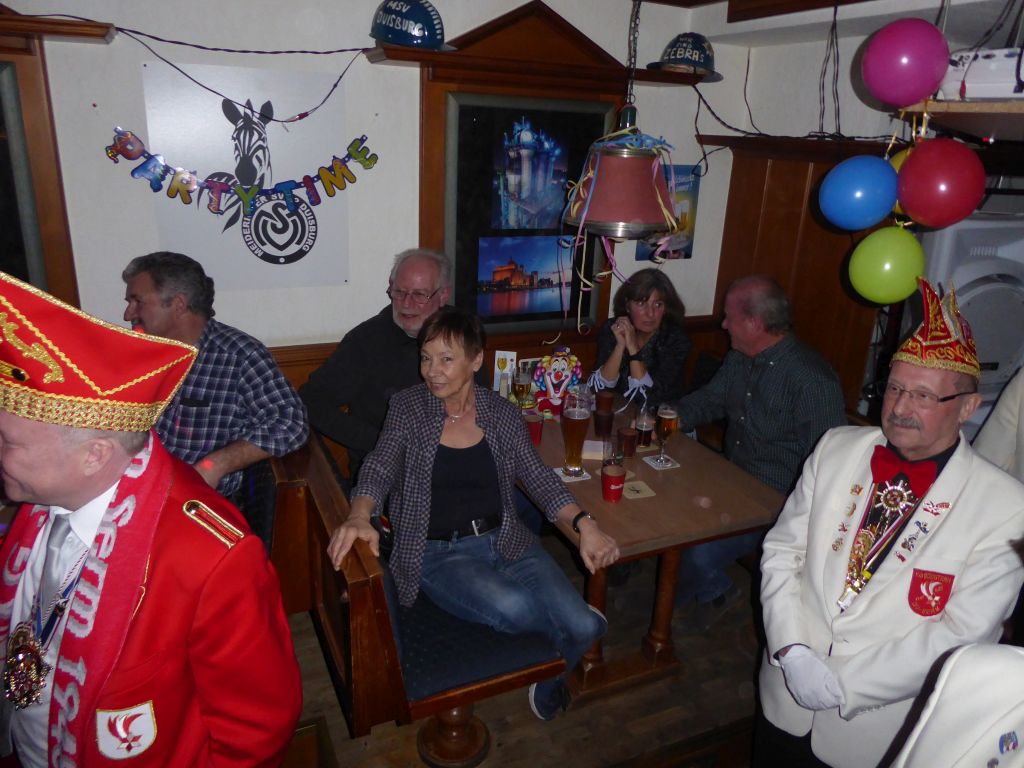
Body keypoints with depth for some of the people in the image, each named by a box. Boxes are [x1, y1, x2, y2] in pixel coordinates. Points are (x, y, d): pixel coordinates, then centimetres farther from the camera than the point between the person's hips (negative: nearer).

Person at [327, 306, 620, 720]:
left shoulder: (502, 413, 4)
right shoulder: (407, 407, -1)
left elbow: (539, 478, 1)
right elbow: (379, 468, -13)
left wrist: (583, 523, -15)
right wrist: (359, 517, -34)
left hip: (505, 541, 3)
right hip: (439, 553, -2)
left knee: (583, 628, -15)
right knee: (512, 607, -32)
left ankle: (548, 684, 21)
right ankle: (582, 616, 5)